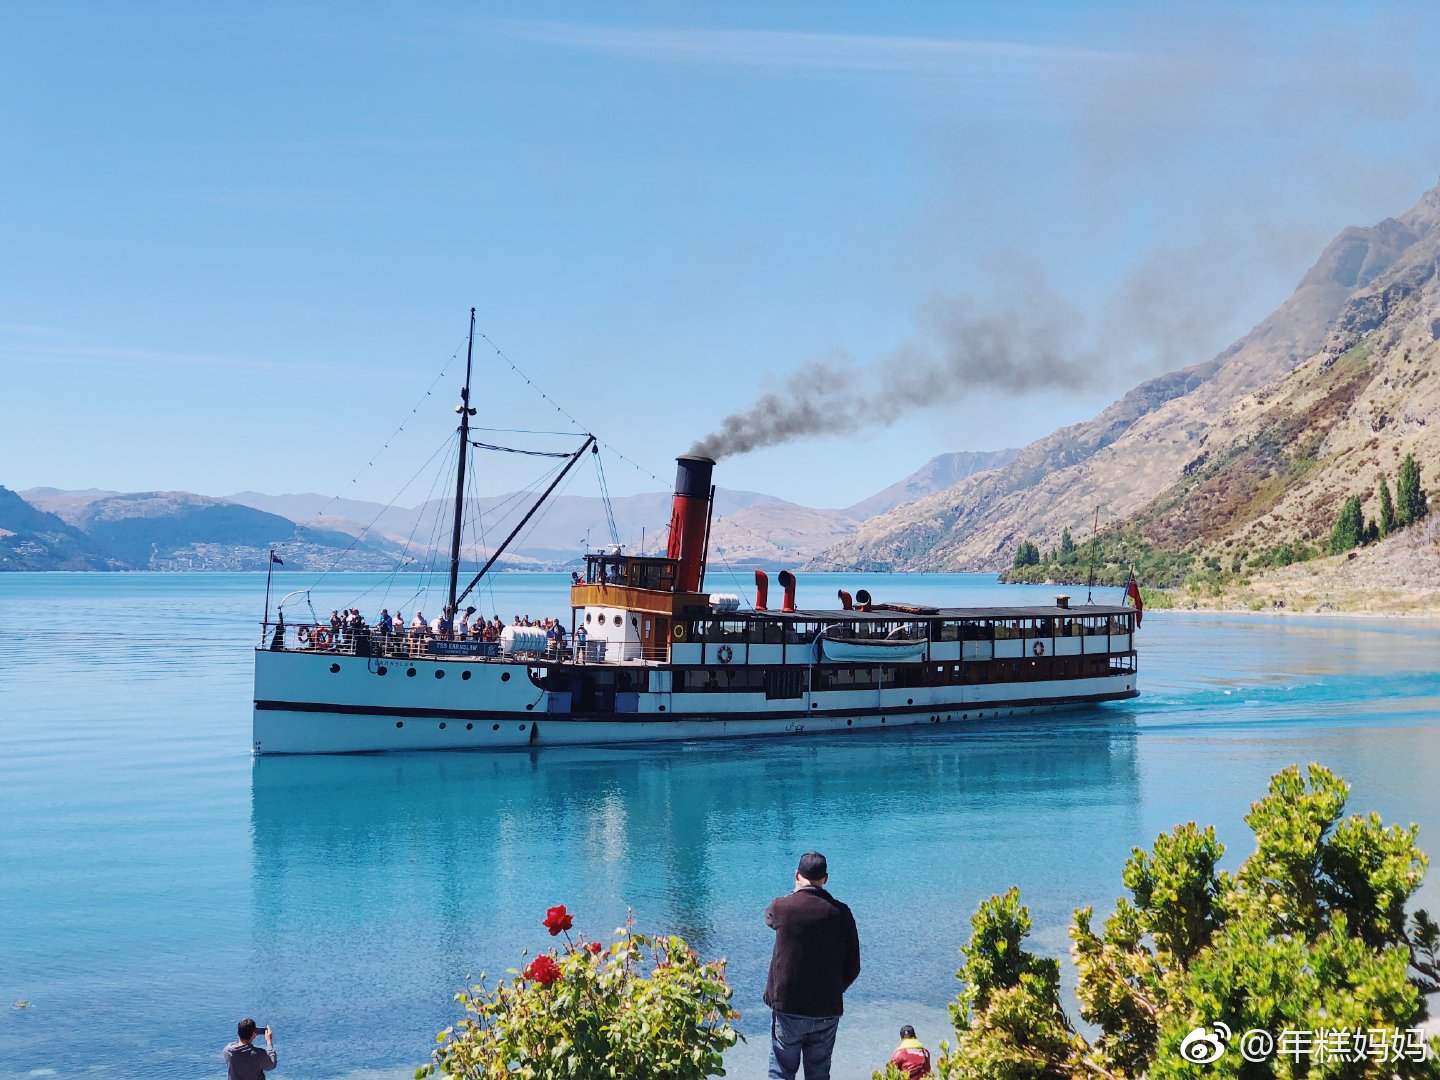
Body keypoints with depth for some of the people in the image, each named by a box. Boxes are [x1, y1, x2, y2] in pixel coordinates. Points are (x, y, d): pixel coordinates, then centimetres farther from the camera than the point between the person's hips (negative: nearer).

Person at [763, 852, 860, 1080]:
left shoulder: (782, 907, -10)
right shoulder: (841, 913, -4)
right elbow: (853, 967, 2)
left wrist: (797, 893, 31)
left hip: (788, 1009, -2)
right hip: (828, 1011, 2)